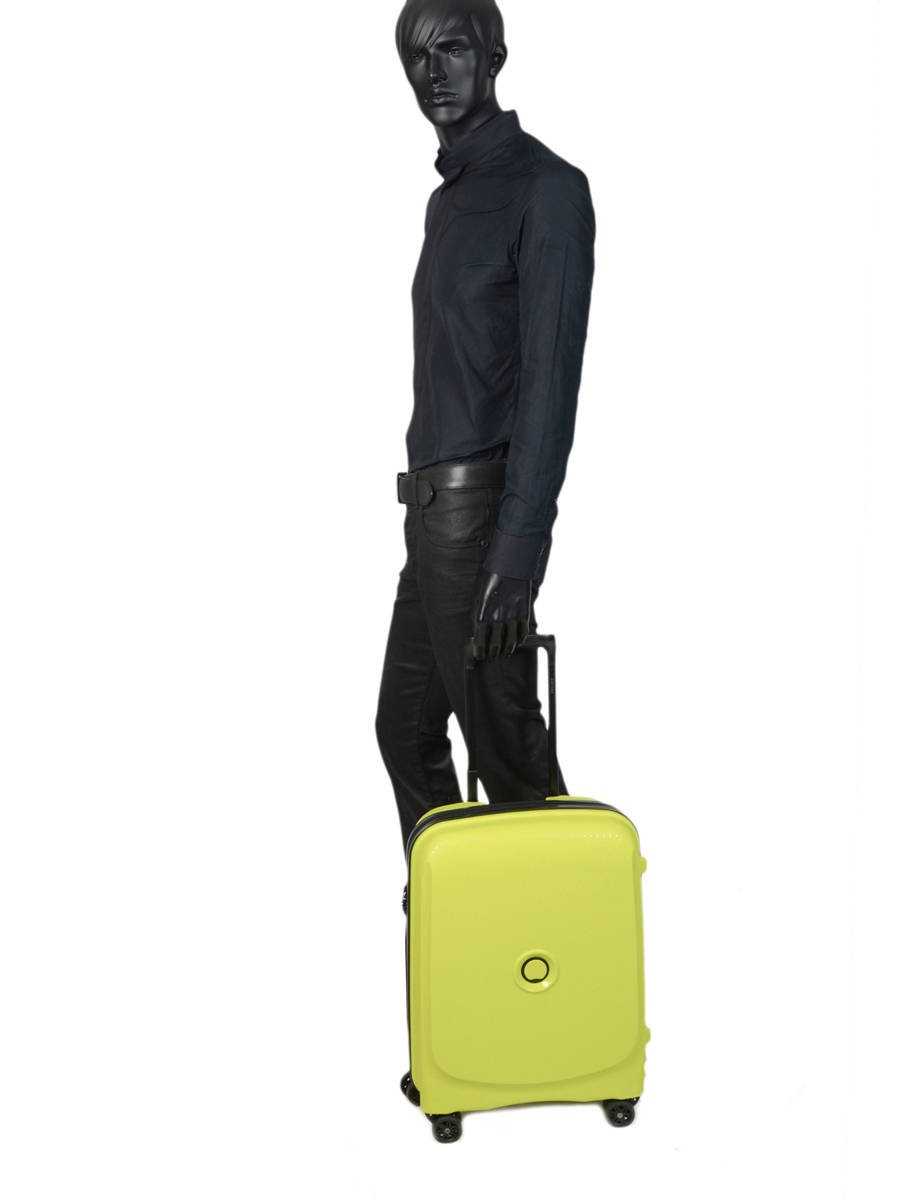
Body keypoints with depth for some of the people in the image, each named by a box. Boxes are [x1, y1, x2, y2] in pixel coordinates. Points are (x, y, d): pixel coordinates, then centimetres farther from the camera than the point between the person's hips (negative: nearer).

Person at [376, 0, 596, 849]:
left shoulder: (545, 187, -9)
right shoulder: (448, 197, 19)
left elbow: (552, 378, -17)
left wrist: (516, 550, -23)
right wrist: (427, 511, 14)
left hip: (482, 512, -9)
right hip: (434, 508, 10)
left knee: (505, 750, -5)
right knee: (405, 727, 16)